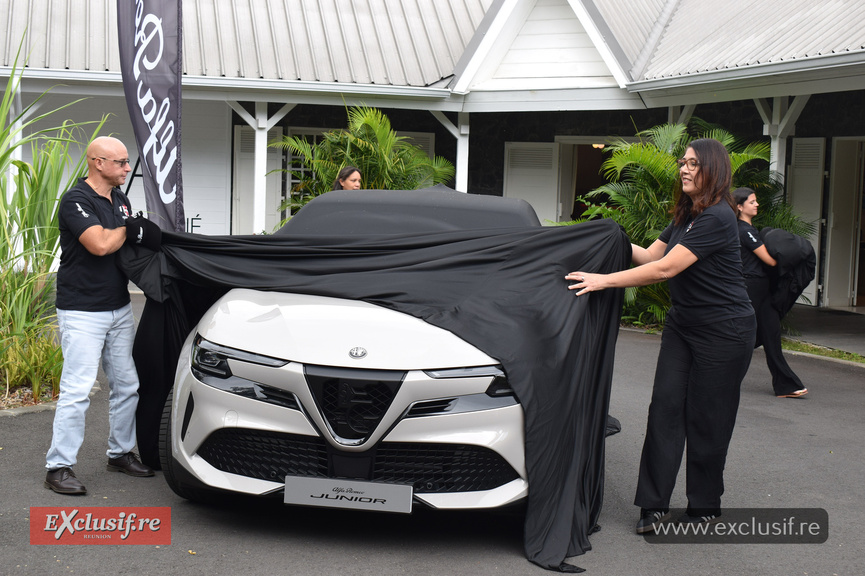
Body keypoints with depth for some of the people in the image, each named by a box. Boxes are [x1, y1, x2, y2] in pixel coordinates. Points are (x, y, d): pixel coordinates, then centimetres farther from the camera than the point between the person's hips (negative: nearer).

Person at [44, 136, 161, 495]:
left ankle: (120, 453, 26)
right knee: (77, 390, -10)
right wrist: (130, 229, -10)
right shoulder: (76, 201, -14)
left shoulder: (120, 200, 13)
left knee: (127, 385, 12)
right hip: (82, 312, -8)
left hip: (119, 309, 8)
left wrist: (143, 234, -4)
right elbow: (100, 244, -27)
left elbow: (134, 246, 18)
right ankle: (58, 467, -3)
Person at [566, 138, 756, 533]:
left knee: (706, 419, 1)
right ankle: (653, 504, 4)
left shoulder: (717, 218, -21)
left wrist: (604, 280, -26)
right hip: (682, 323, 8)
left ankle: (704, 506, 17)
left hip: (724, 332, -8)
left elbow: (666, 268, -26)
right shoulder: (685, 216, 10)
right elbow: (650, 255, 11)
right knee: (665, 408, 0)